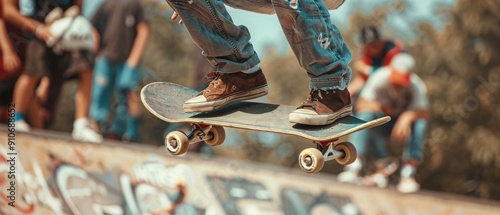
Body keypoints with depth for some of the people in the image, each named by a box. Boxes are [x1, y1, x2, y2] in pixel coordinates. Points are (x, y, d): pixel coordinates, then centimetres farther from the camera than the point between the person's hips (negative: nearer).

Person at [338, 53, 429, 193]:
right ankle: (353, 167, -39)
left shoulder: (416, 86, -20)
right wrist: (379, 107, -39)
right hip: (382, 125, 0)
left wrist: (408, 116, -50)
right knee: (364, 115, -31)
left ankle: (408, 174, -32)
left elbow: (424, 113, -31)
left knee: (420, 123, -32)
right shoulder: (380, 78, -20)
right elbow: (361, 104, -21)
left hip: (403, 125, 0)